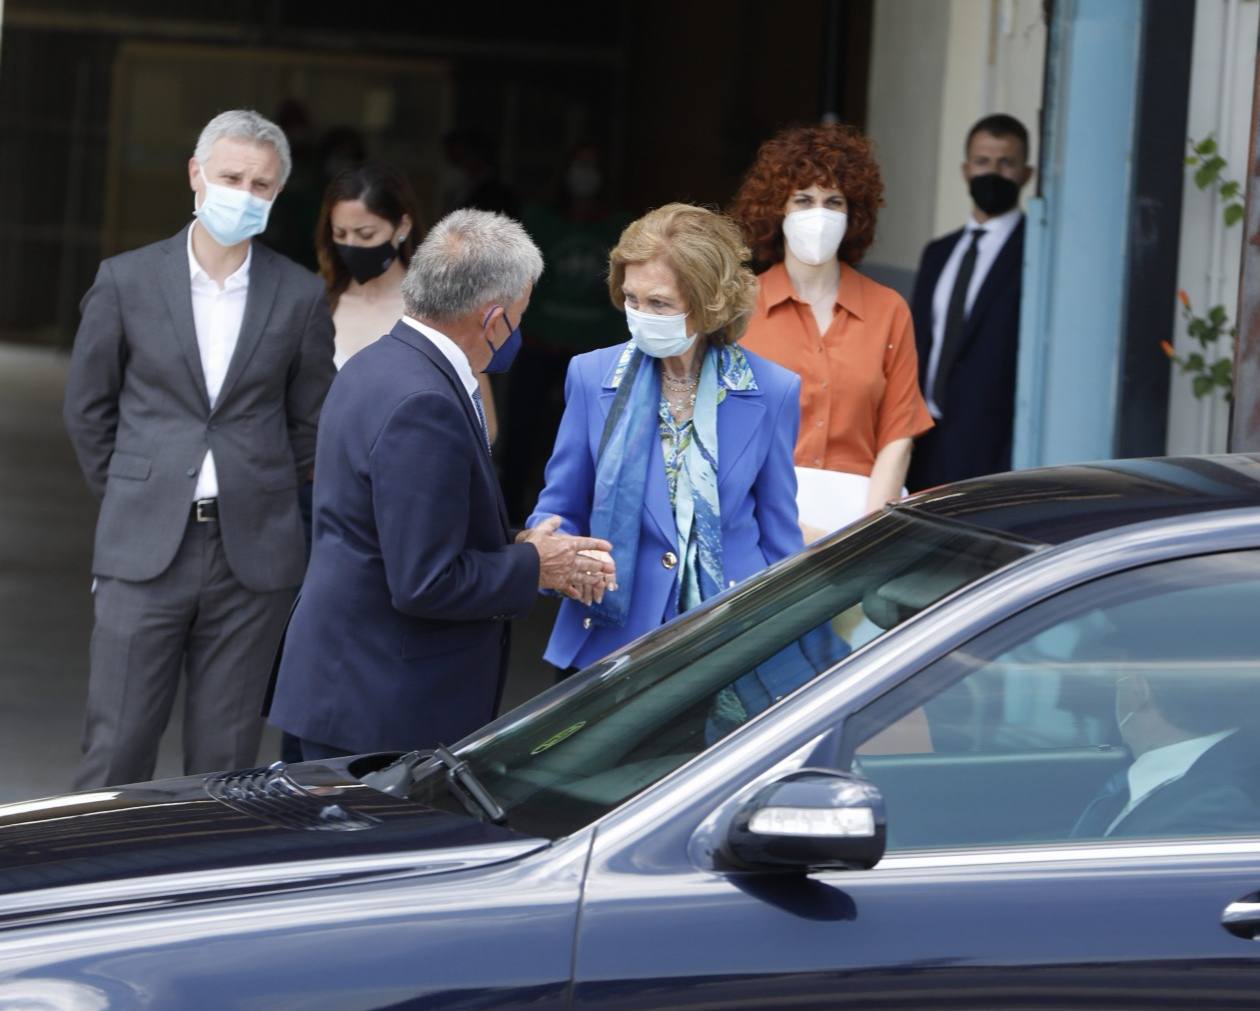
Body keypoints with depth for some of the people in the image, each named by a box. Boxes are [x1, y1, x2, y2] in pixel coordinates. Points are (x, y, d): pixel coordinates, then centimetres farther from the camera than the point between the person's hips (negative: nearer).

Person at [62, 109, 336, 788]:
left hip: (253, 552, 1)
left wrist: (263, 500, 11)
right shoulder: (127, 280, 2)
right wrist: (132, 496, 12)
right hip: (145, 550, -1)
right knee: (116, 750, -3)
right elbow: (87, 406, 11)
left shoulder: (300, 296, 3)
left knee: (224, 757, 5)